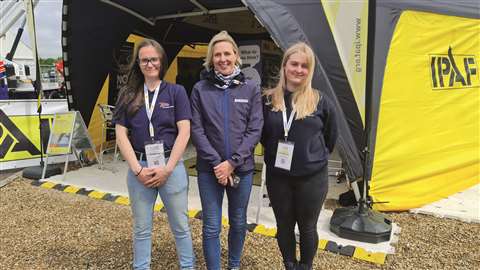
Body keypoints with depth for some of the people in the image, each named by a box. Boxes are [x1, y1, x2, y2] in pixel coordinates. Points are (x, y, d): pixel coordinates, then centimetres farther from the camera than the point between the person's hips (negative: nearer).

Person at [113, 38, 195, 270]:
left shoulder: (176, 91, 0)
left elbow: (184, 132, -6)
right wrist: (137, 169, -9)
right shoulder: (127, 95, 5)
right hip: (138, 168, 2)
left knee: (180, 226, 10)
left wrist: (167, 168, -12)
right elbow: (121, 135, 1)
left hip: (171, 166, -1)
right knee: (141, 228, 14)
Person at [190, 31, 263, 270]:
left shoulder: (251, 89, -1)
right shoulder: (200, 89, -2)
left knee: (238, 222, 17)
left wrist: (232, 162, -13)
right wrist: (217, 163, -12)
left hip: (242, 168, 1)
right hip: (209, 169, -1)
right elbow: (196, 130, -4)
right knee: (211, 227, 5)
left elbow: (255, 130, -5)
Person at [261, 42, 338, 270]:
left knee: (307, 228, 14)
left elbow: (330, 137, 6)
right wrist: (275, 154, 7)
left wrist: (317, 158, 10)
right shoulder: (269, 100, -3)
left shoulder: (320, 101, -6)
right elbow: (263, 135, 9)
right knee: (284, 226, 15)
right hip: (278, 176, 2)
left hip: (312, 177, -1)